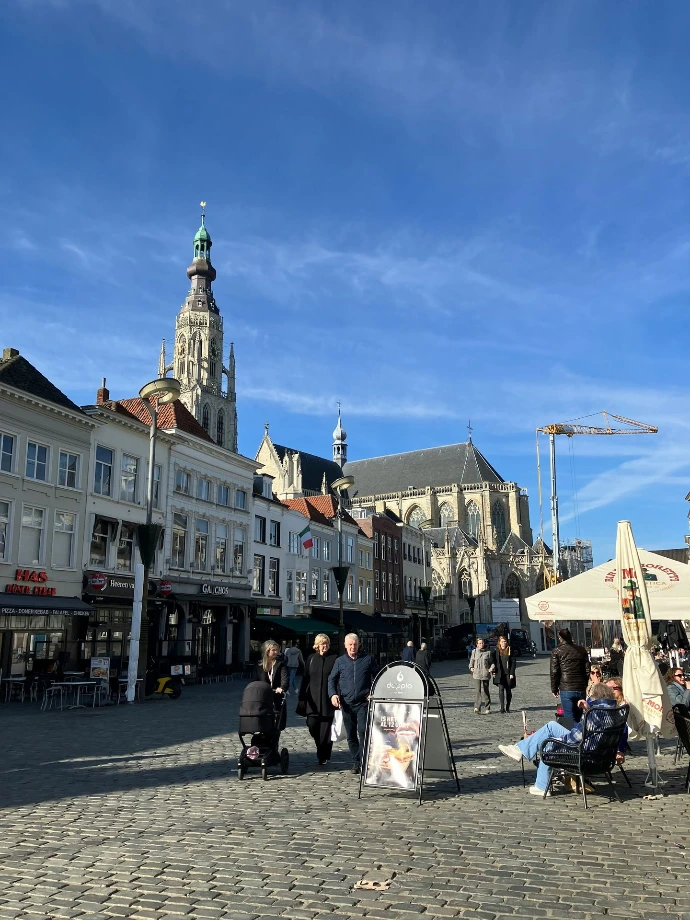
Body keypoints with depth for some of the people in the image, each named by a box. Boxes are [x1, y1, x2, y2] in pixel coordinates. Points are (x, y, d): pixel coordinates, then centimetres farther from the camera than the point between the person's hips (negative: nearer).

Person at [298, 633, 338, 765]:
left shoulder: (334, 658, 0)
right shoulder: (311, 658, 9)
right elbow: (305, 678, 10)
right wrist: (302, 697, 5)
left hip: (328, 700, -3)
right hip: (313, 700, 3)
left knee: (326, 728, 1)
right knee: (312, 724, -3)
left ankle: (323, 756, 13)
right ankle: (322, 749, 23)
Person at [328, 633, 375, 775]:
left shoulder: (367, 659, 4)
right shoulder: (340, 661, 7)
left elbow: (375, 678, 8)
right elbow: (331, 679, 11)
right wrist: (333, 694, -5)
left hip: (363, 702, -2)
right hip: (346, 703, 3)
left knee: (363, 731, -14)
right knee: (350, 735, 9)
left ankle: (363, 762, -9)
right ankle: (356, 762, 21)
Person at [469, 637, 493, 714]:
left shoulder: (488, 652, 7)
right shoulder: (474, 652, 8)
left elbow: (491, 662, 13)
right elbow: (471, 661, 14)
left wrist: (491, 668, -6)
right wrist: (471, 667, -4)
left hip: (485, 674, 0)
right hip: (476, 674, 0)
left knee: (485, 691, 5)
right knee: (477, 691, -10)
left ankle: (487, 708, 19)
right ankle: (477, 708, -12)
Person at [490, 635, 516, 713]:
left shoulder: (510, 650, 1)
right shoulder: (496, 651, 4)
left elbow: (513, 662, 0)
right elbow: (493, 661, 7)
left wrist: (512, 673, -7)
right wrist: (493, 671, 0)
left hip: (508, 674, 0)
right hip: (499, 674, 0)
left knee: (508, 690, 7)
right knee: (501, 689, -10)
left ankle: (507, 707, 20)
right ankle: (502, 707, -9)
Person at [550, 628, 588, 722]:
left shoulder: (556, 652, -2)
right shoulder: (582, 650, 9)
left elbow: (554, 672, -3)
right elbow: (587, 670, 9)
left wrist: (554, 689, 6)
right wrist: (586, 686, 16)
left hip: (566, 690, -4)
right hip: (581, 689, 4)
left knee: (570, 718, -1)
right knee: (580, 717, 12)